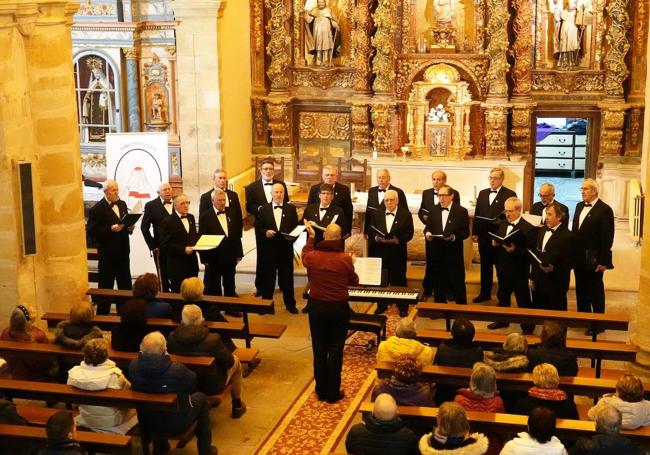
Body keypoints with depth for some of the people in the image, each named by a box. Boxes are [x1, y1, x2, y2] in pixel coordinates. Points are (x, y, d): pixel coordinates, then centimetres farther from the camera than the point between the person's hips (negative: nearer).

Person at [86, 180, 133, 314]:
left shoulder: (122, 204, 10)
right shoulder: (97, 209, -11)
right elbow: (91, 231, -15)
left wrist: (129, 227, -3)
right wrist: (111, 229, -23)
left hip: (123, 252, 6)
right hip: (107, 254, -6)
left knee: (125, 285, 12)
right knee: (106, 287, 2)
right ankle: (102, 315, 12)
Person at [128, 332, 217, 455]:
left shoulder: (133, 366, -20)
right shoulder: (177, 369, -31)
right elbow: (192, 382, -9)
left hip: (145, 425, 4)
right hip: (176, 425, -4)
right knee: (201, 398, 22)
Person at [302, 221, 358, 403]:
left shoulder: (312, 256, -11)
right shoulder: (345, 259, -16)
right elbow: (354, 281, 2)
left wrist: (310, 237, 29)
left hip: (316, 307, 2)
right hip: (338, 308, -2)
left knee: (319, 350, 13)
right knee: (336, 351, 7)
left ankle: (321, 391, 23)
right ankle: (333, 393, 13)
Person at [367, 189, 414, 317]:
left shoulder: (405, 214, -2)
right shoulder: (377, 214, 8)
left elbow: (409, 233, -7)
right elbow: (371, 232, 7)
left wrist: (398, 240, -21)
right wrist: (376, 238, -13)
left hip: (397, 254, -2)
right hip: (380, 253, 3)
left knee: (399, 280, 5)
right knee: (381, 281, 8)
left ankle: (402, 307, 16)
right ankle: (381, 305, 22)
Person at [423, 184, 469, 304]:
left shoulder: (461, 211, -3)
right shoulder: (433, 210, 8)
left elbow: (465, 232, -5)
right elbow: (428, 227, 11)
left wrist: (454, 237, -23)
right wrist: (427, 233, -12)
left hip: (454, 254, -3)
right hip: (436, 253, 4)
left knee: (457, 282, 2)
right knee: (438, 282, 11)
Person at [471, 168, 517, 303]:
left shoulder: (510, 194, -7)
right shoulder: (482, 193, 10)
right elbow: (477, 214, 12)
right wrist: (474, 232, 8)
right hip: (484, 236, 5)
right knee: (485, 266, 14)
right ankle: (485, 293, 25)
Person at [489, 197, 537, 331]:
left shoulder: (527, 228, -17)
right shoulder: (502, 224, 6)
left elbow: (529, 251, -18)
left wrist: (515, 250, -31)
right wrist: (495, 243, -7)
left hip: (518, 271, -7)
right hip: (503, 268, 7)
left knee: (523, 299, 5)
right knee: (502, 296, 21)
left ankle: (527, 327, 16)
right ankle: (502, 320, 38)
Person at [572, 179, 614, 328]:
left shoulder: (605, 210, -13)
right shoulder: (579, 206, 9)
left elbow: (607, 237, -15)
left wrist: (604, 261, -17)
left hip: (593, 259, -7)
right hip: (579, 257, 7)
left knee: (596, 291, 4)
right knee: (581, 289, 15)